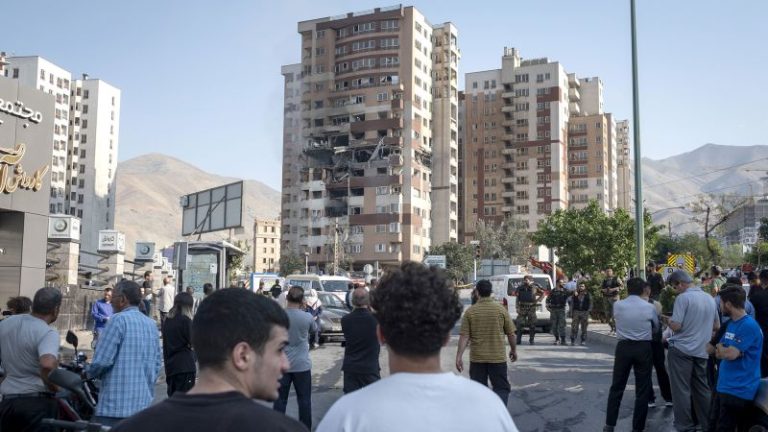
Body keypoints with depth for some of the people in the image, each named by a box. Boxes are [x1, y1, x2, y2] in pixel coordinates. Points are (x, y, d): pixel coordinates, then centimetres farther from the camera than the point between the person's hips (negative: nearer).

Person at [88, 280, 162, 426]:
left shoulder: (119, 320, -9)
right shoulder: (151, 324, 12)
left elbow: (102, 360, -12)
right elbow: (157, 363, 15)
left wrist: (90, 373, 7)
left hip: (116, 406, -7)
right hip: (144, 403, 7)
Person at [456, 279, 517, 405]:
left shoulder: (470, 311, -5)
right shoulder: (500, 309, -4)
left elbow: (464, 336, -8)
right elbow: (511, 333, 2)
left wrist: (459, 356, -4)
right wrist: (514, 349, 17)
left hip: (477, 358, 1)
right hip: (498, 357, -1)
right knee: (502, 388, 7)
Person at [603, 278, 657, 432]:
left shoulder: (617, 305, -4)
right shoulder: (649, 307, -6)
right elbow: (656, 325, 11)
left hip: (623, 347, 1)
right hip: (643, 348, -1)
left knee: (617, 387, 11)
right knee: (642, 389, 8)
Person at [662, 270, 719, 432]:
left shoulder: (683, 298, -14)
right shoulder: (710, 298, 8)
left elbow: (676, 326, -17)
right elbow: (716, 326, 16)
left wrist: (667, 320, 2)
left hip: (681, 350, -6)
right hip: (702, 351, 7)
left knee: (681, 390, 1)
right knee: (702, 389, 14)